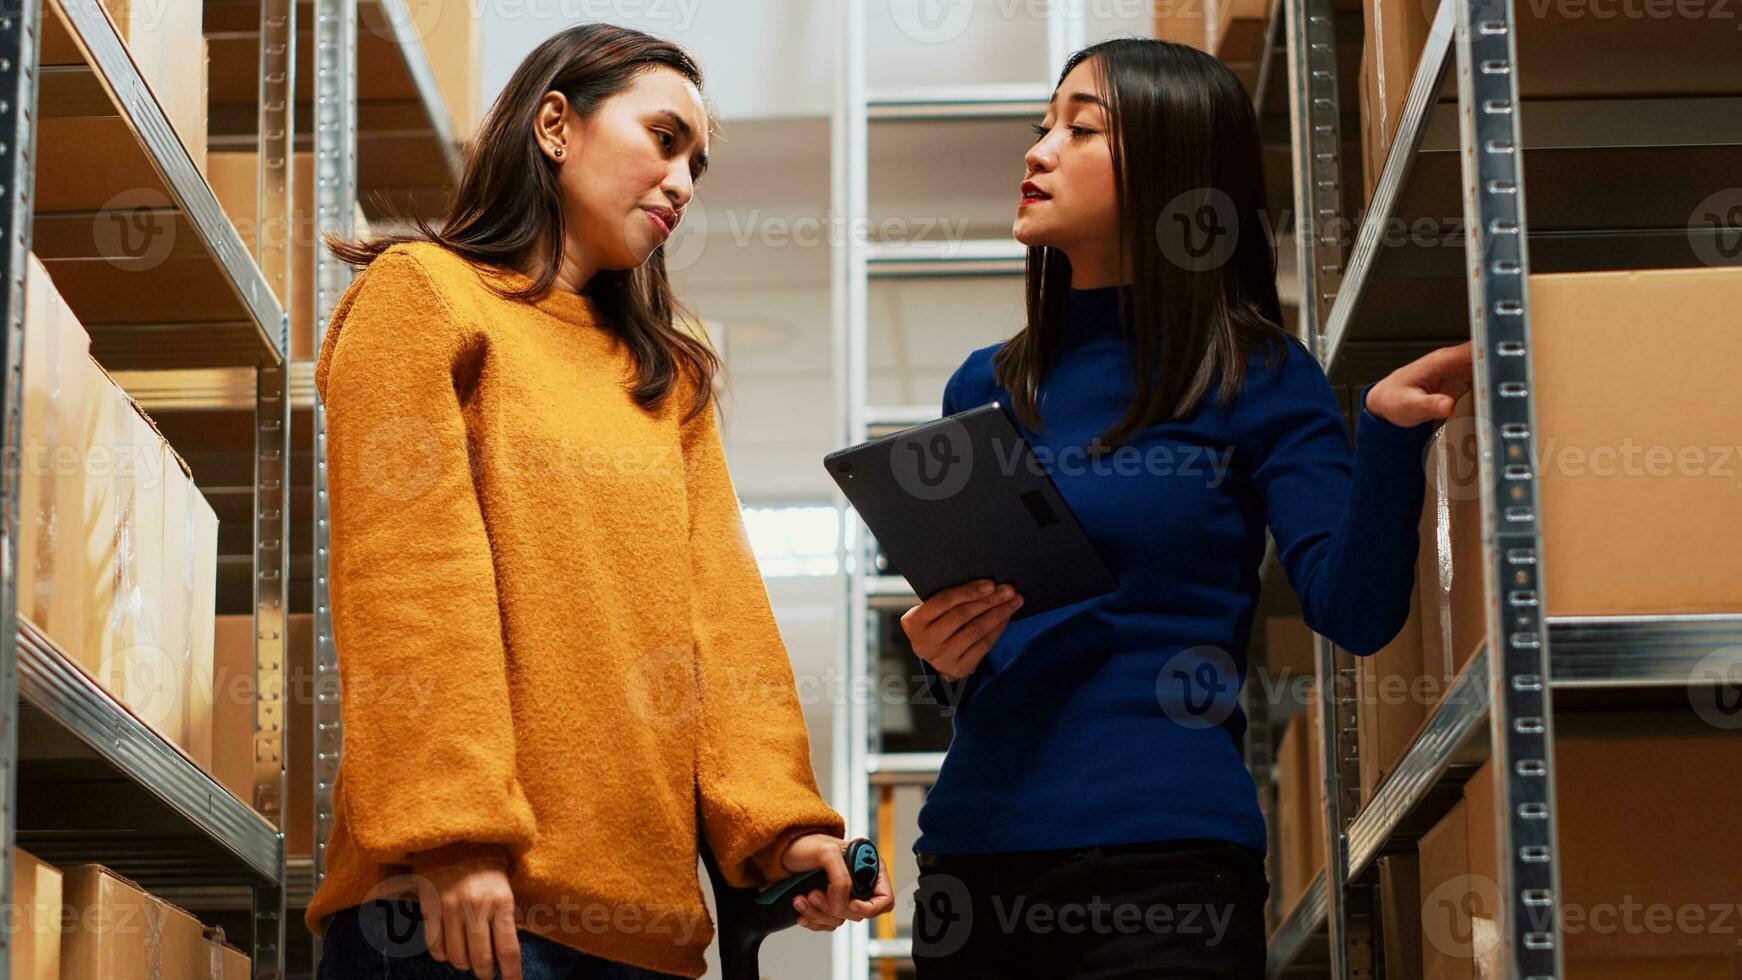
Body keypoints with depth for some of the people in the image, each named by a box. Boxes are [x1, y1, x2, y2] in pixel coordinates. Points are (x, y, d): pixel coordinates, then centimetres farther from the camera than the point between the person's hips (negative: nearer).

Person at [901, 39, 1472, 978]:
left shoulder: (1252, 376, 0)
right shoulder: (983, 388, 11)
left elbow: (1353, 609, -11)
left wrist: (1388, 434, -25)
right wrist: (942, 656, -5)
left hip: (1161, 852, -4)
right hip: (976, 845, 4)